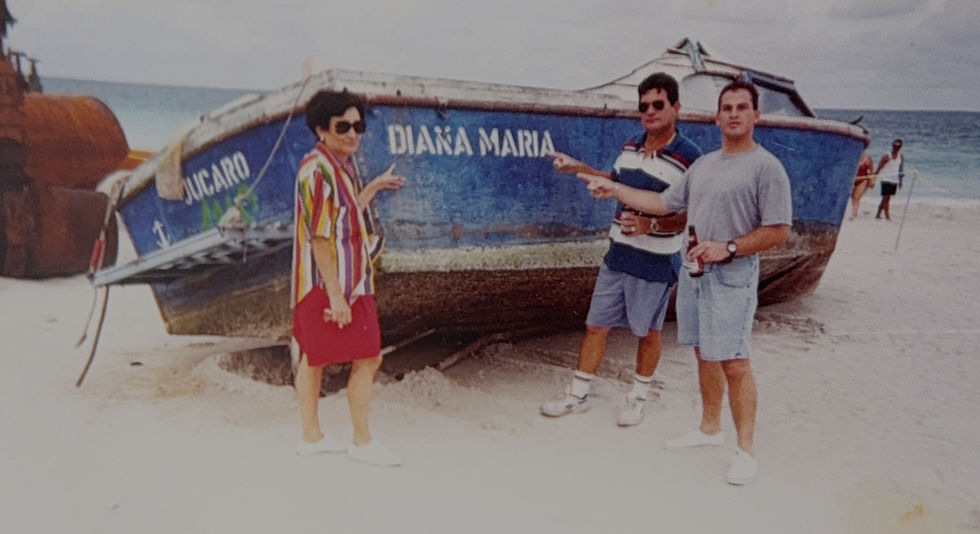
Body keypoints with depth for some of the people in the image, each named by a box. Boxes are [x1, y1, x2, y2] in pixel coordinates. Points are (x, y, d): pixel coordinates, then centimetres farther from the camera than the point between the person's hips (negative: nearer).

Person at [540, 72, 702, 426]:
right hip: (618, 254, 6)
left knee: (647, 332, 11)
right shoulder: (630, 148, 5)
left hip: (656, 261, -6)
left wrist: (651, 225, -28)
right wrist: (580, 168, 14)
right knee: (596, 325, 10)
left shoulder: (689, 157, -15)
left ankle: (638, 398, 31)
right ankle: (578, 395, 24)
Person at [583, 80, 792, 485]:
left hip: (732, 276, -7)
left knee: (733, 362, -6)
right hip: (693, 271, 7)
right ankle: (710, 428, 30)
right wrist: (614, 189, 16)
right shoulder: (703, 164, 14)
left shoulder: (766, 167, -8)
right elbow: (663, 204, 19)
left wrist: (728, 247, -18)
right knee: (704, 354, 15)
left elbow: (779, 230, -11)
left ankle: (746, 449, 5)